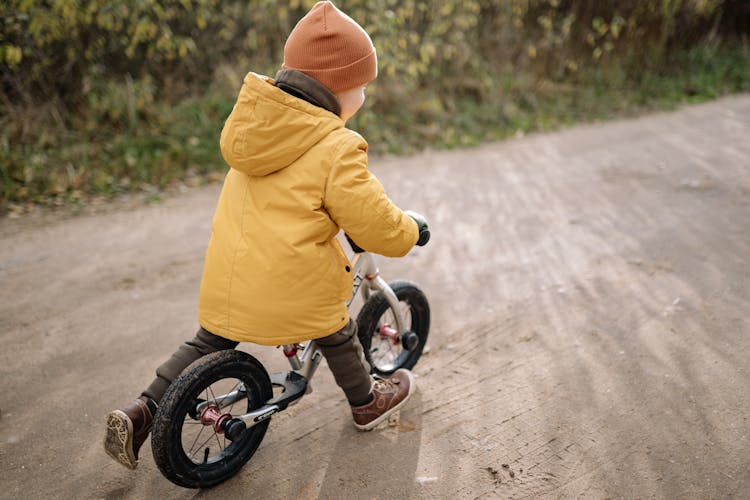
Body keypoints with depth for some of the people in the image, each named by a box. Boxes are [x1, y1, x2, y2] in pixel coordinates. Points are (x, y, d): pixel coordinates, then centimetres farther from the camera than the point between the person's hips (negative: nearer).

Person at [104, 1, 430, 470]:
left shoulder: (256, 125, 5)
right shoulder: (336, 149, -18)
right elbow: (378, 228, -17)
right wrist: (413, 228, 5)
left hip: (226, 282, 6)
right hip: (293, 289, -6)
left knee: (209, 342, 25)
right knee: (338, 336, 21)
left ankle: (141, 411, 21)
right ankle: (367, 403, 43)